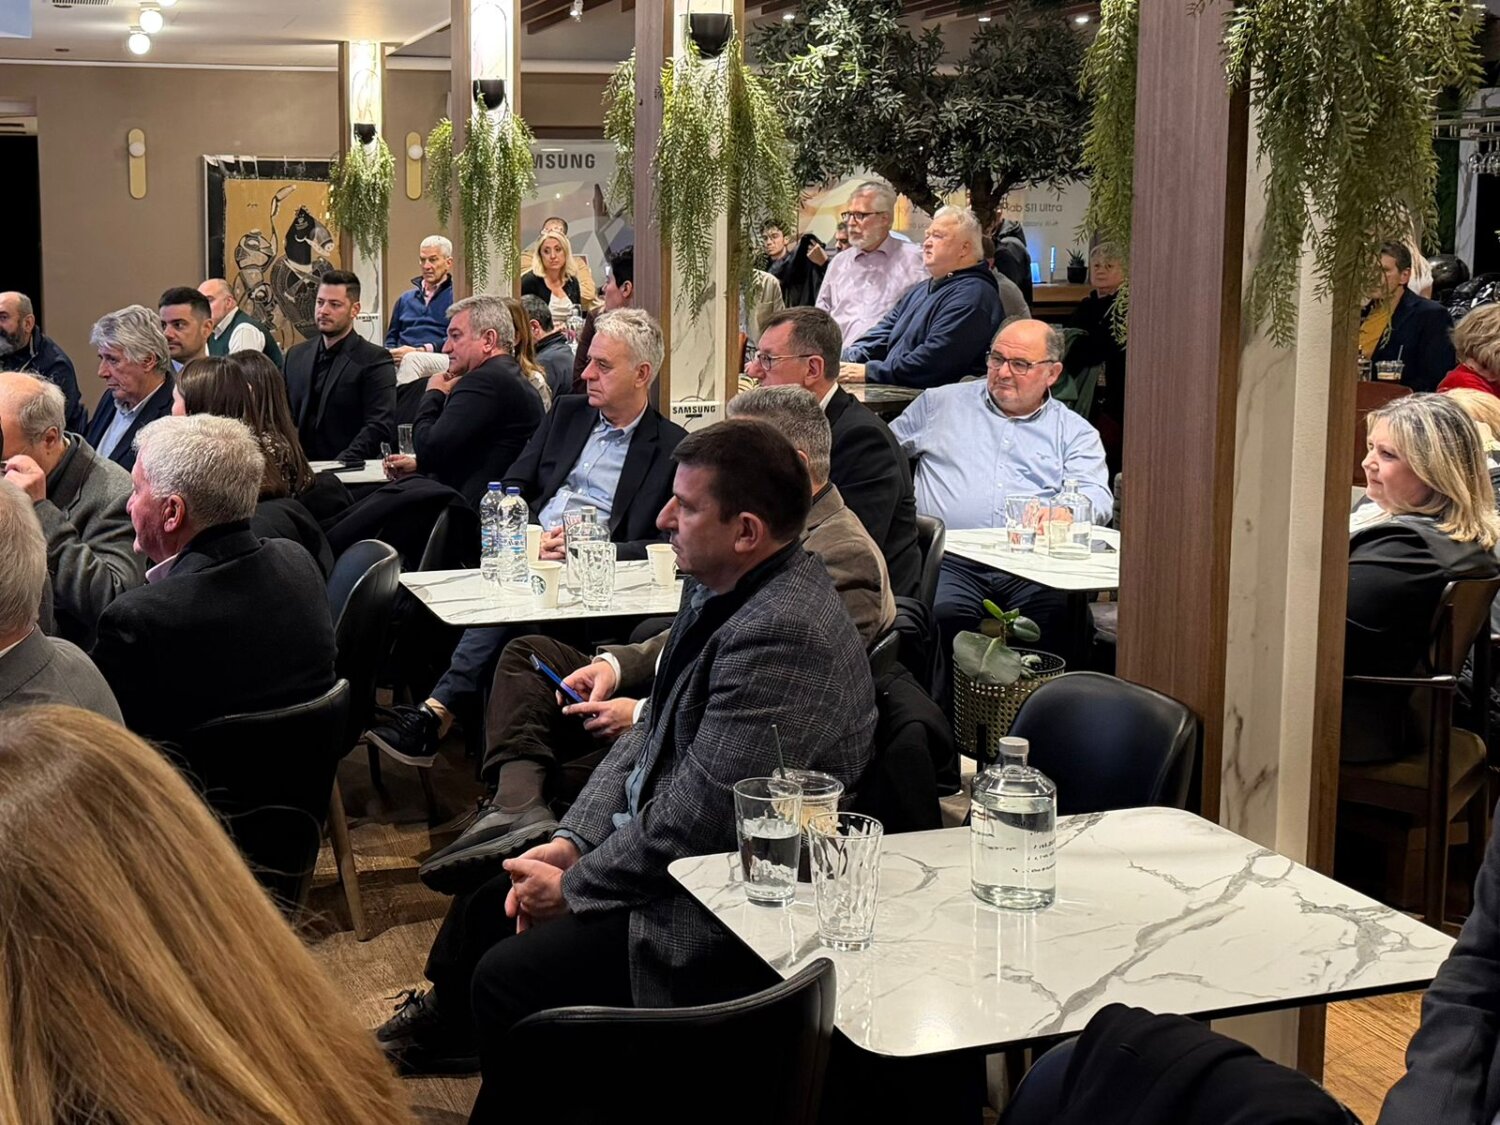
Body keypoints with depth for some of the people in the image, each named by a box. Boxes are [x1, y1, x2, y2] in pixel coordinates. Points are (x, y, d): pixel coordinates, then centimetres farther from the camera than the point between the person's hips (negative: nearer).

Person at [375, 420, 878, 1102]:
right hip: (657, 850, 10)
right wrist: (571, 842, 2)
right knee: (491, 900, 19)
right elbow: (650, 735, 12)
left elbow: (697, 819, -27)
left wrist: (573, 886, -14)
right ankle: (443, 1023, 48)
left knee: (508, 976, -13)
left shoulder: (780, 635, -29)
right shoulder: (718, 587, 3)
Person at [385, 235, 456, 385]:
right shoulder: (405, 299, 28)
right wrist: (392, 353, 3)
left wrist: (419, 351, -14)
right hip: (401, 360, 4)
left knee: (412, 359, -38)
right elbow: (391, 338, 28)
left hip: (440, 359, -4)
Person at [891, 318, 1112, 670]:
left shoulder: (1075, 432, 20)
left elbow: (1096, 496, 4)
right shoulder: (941, 404, 25)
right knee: (946, 615, -35)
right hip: (950, 559, 0)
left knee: (1058, 619, -34)